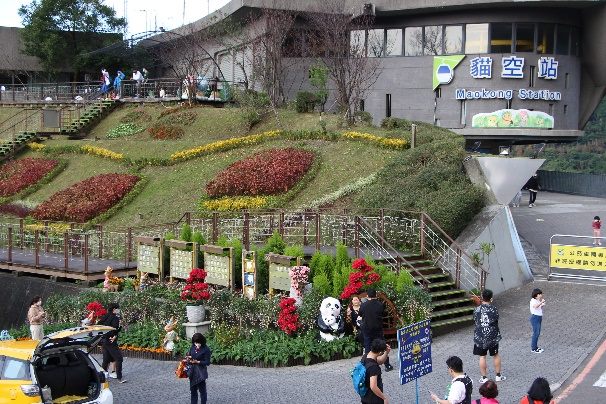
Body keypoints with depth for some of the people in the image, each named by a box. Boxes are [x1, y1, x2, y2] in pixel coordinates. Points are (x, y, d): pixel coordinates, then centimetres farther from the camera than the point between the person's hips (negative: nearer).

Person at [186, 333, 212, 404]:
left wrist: (197, 362, -23)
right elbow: (189, 355, 15)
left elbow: (207, 362, -13)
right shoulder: (193, 347, 3)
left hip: (201, 372, -6)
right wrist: (188, 358, -8)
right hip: (192, 371, 6)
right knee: (193, 389, 15)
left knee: (202, 390, 3)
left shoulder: (206, 349, -13)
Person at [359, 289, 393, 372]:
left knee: (367, 347, 8)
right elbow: (383, 314, 3)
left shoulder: (363, 305, -10)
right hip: (378, 328, 0)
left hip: (366, 329, 0)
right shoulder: (380, 305, -10)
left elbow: (359, 314, 3)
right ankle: (387, 365, 9)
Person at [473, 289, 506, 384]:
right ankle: (498, 375, 26)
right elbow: (496, 320, 1)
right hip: (493, 337, 0)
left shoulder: (477, 310, -9)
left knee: (482, 356, 8)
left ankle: (484, 378, 11)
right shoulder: (494, 309, -12)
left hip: (480, 337, 0)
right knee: (496, 355, 17)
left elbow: (475, 321, 2)